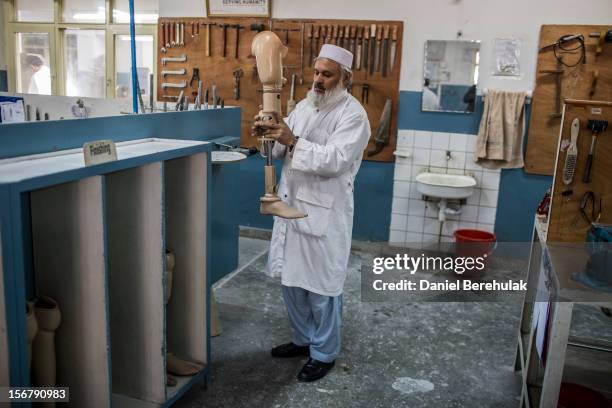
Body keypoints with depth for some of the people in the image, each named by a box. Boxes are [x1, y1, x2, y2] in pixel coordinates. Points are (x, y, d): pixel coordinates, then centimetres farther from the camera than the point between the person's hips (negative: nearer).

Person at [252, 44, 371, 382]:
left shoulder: (353, 114, -11)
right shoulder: (304, 105, 12)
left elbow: (334, 161, -23)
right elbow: (281, 150, 11)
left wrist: (293, 140, -27)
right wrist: (268, 134, -9)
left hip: (324, 211, -7)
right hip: (291, 203, 8)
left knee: (321, 284, 3)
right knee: (290, 277, 16)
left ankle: (324, 353, 22)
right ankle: (303, 338, 36)